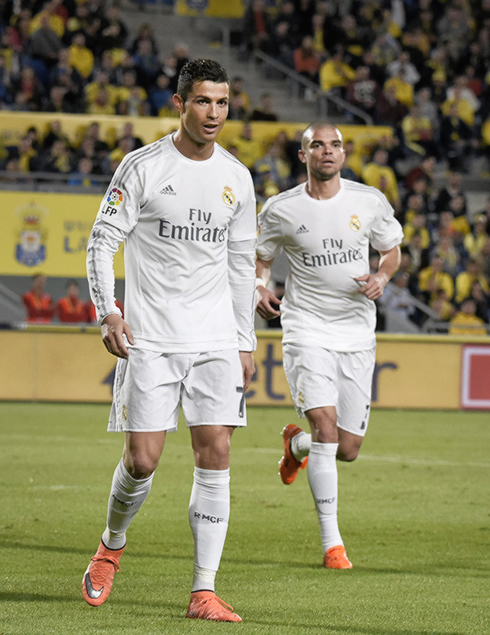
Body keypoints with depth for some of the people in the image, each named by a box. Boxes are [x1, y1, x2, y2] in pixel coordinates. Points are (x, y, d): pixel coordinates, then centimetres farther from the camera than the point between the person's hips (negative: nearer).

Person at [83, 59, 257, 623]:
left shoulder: (237, 178, 10)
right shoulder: (142, 167, -3)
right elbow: (101, 242, -3)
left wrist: (245, 343, 14)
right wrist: (108, 313, -17)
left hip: (216, 340, 3)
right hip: (148, 340, -3)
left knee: (215, 455, -7)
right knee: (141, 460, -5)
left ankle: (204, 592, -5)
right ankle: (111, 546, 26)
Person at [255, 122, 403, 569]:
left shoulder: (370, 202, 1)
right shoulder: (281, 210, -3)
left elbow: (392, 249, 15)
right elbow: (259, 256, 12)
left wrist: (382, 277, -7)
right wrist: (260, 288, -9)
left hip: (357, 335, 3)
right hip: (307, 330, -3)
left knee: (347, 449, 4)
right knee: (325, 422, -22)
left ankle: (296, 442, 42)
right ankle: (331, 542, -16)